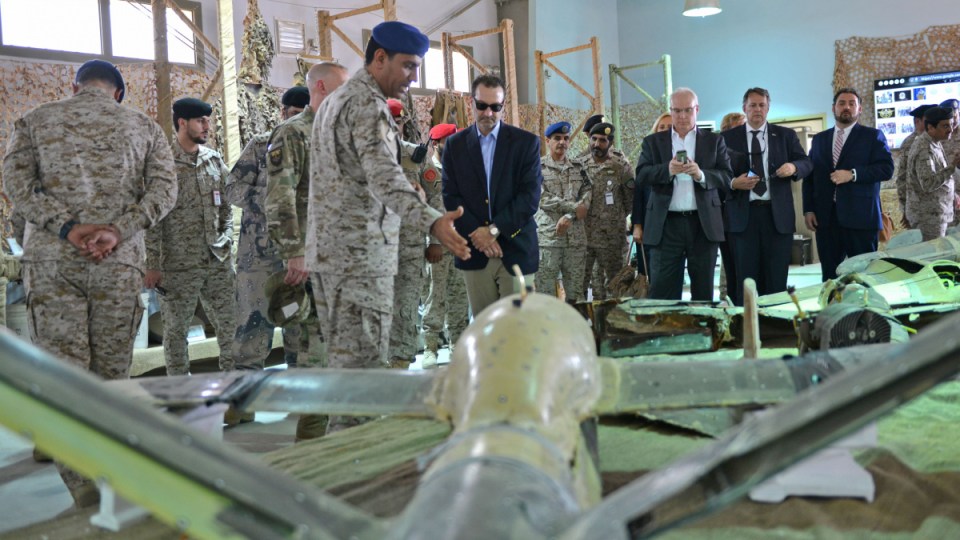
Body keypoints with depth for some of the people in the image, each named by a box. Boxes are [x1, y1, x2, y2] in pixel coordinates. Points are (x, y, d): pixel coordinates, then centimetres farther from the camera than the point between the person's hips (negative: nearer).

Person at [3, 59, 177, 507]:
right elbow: (164, 188, -1)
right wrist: (117, 231, -10)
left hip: (51, 258, 0)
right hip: (119, 261, 1)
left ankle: (82, 479, -10)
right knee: (111, 369, 9)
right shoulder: (143, 126, 11)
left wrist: (67, 227, -9)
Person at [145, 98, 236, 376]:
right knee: (176, 329, 5)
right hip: (178, 266, -5)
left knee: (231, 324, 8)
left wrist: (226, 237, 5)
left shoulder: (214, 159, 10)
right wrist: (153, 265, -10)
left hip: (218, 260, 5)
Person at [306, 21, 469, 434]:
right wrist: (432, 222, -42)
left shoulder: (334, 101, 20)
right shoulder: (367, 104, -13)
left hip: (327, 249, 10)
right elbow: (384, 177, -29)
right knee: (362, 360, -8)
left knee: (341, 356, 14)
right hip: (360, 250, -10)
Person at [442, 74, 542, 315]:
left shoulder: (527, 142, 2)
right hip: (474, 250, 2)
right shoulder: (455, 144, 8)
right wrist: (477, 233, -11)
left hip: (516, 249, -1)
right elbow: (450, 195, 2)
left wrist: (494, 229, -14)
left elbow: (530, 195, -6)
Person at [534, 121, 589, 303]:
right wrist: (574, 207, -11)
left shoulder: (578, 167, 13)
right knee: (545, 293, -2)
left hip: (576, 237, 4)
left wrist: (568, 217, -13)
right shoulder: (537, 166, 2)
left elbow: (587, 196, 2)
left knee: (576, 293, 8)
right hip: (547, 236, -3)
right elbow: (543, 199, -9)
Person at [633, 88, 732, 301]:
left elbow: (727, 178, 1)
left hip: (704, 224, 1)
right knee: (662, 290, -2)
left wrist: (701, 175, -17)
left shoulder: (714, 141, 11)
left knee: (704, 290, 6)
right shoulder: (653, 142, 11)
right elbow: (641, 176, -2)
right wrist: (668, 170, -20)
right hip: (666, 225, 0)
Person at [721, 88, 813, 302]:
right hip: (744, 214, -1)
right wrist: (733, 183, -15)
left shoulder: (786, 135, 11)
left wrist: (794, 167, -16)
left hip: (777, 214, 1)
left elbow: (806, 163, 6)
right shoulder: (728, 137, 8)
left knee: (777, 277, 4)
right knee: (746, 278, 1)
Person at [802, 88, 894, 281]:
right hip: (825, 217, 3)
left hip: (860, 216, -3)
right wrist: (808, 209, 4)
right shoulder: (819, 139, 17)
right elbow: (809, 176, 14)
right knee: (830, 276, 5)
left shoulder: (872, 136, 7)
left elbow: (886, 168, -4)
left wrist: (853, 174, -16)